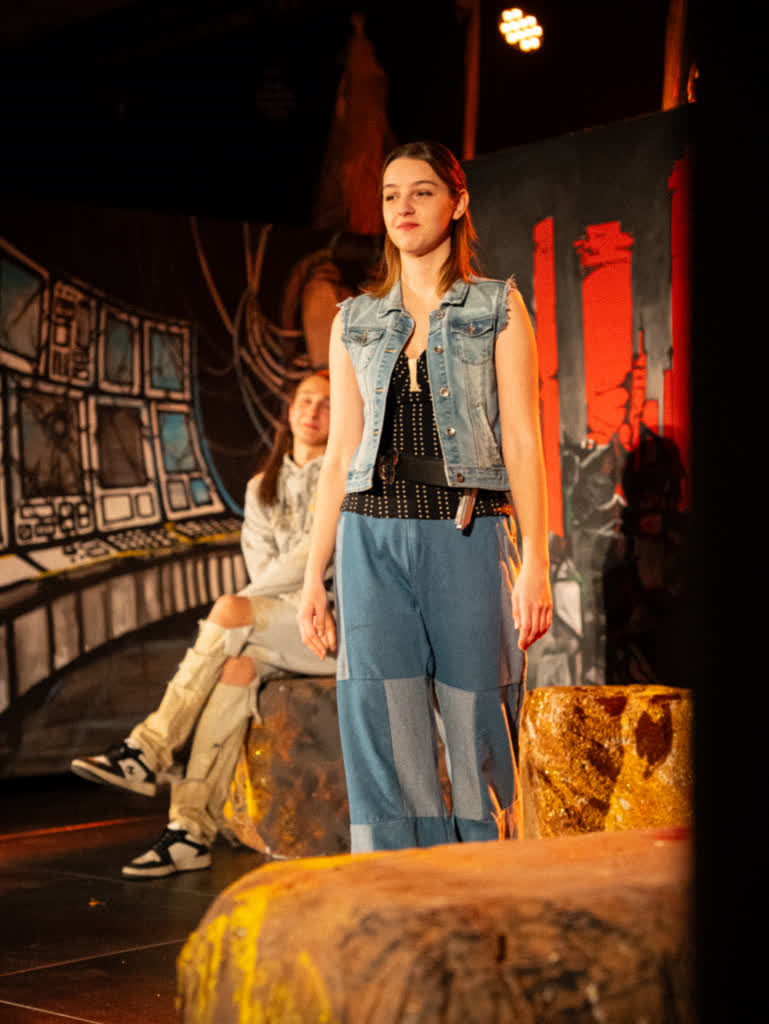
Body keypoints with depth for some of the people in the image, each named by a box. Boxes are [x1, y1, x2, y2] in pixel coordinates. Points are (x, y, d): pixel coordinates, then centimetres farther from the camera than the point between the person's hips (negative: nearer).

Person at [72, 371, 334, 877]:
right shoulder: (263, 487, 19)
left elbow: (318, 554, -10)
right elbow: (261, 565, 9)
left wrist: (244, 607, -8)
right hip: (286, 618, 5)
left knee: (227, 612, -28)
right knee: (238, 668, -28)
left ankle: (149, 752, -24)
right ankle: (194, 829, -33)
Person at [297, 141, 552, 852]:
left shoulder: (499, 308, 7)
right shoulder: (355, 322, 15)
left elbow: (522, 440, 0)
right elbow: (341, 454, 14)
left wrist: (535, 563, -10)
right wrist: (314, 577, 9)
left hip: (468, 537, -2)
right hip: (373, 542, 2)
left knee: (479, 744, 0)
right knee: (384, 750, -4)